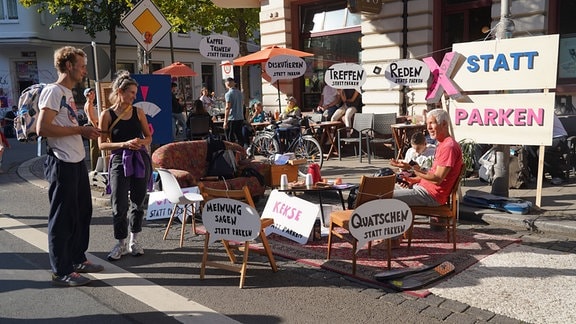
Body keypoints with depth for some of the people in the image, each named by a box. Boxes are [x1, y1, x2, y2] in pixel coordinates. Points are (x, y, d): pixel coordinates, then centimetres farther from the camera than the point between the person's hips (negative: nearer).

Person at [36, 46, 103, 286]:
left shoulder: (68, 93, 17)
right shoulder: (53, 91, -12)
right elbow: (43, 128, -22)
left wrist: (86, 131, 7)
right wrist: (80, 130, -18)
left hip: (78, 162, 10)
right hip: (62, 164, -10)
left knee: (82, 213, 17)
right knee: (63, 217, -1)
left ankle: (78, 259, 32)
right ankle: (61, 271, 11)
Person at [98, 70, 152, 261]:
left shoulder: (138, 112, 6)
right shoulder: (107, 115, -2)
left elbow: (149, 137, 13)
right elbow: (102, 144, -4)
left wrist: (141, 142, -9)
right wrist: (124, 144, -17)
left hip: (140, 161, 3)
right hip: (119, 162, -3)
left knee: (138, 203, 9)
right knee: (119, 206, -1)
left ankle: (134, 241, 25)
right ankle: (121, 244, 16)